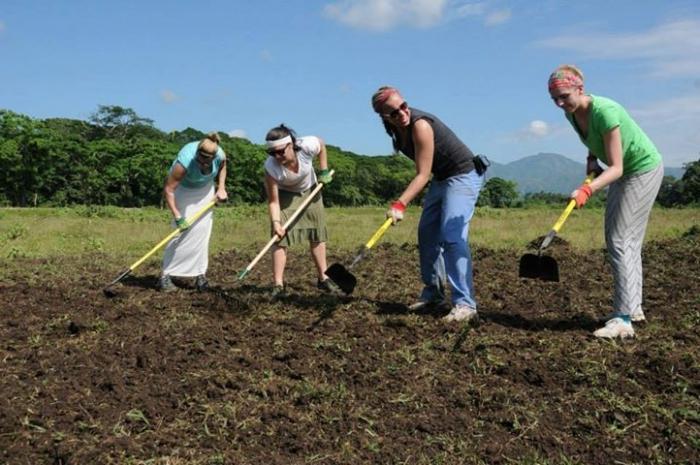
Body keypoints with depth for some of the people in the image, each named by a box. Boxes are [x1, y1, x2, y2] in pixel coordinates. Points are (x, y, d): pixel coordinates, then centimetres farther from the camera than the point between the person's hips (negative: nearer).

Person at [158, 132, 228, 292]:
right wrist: (177, 217, -34)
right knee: (183, 231, -12)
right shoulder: (184, 162, -40)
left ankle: (200, 274, 9)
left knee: (203, 230, 1)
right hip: (183, 188, -4)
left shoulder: (220, 155, -28)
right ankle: (165, 275, -6)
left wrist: (221, 188, -8)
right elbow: (168, 190, -34)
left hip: (205, 188, 4)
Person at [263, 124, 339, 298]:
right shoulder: (271, 167, -36)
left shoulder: (308, 146, -34)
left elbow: (322, 146, -8)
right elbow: (273, 200, -28)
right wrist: (276, 222, -40)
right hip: (285, 195, -2)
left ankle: (323, 278, 21)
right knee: (280, 238, -15)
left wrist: (324, 171, -9)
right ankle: (278, 285, -11)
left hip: (310, 191, 3)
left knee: (318, 236, 8)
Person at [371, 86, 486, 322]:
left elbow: (422, 175, -29)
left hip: (463, 175, -9)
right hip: (441, 178, 9)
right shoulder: (397, 128, -2)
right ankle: (433, 292, 23)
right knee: (427, 234, 10)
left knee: (452, 236, -19)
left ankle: (465, 304, -20)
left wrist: (400, 204, -37)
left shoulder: (419, 125, -27)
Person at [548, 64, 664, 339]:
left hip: (644, 169, -9)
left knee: (620, 240, -16)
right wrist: (592, 158, -3)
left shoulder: (604, 111, -32)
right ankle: (633, 308, 26)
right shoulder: (571, 114, -8)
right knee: (628, 240, 14)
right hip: (623, 172, 9)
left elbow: (616, 168, -34)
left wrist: (588, 190, -47)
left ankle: (622, 319, -18)